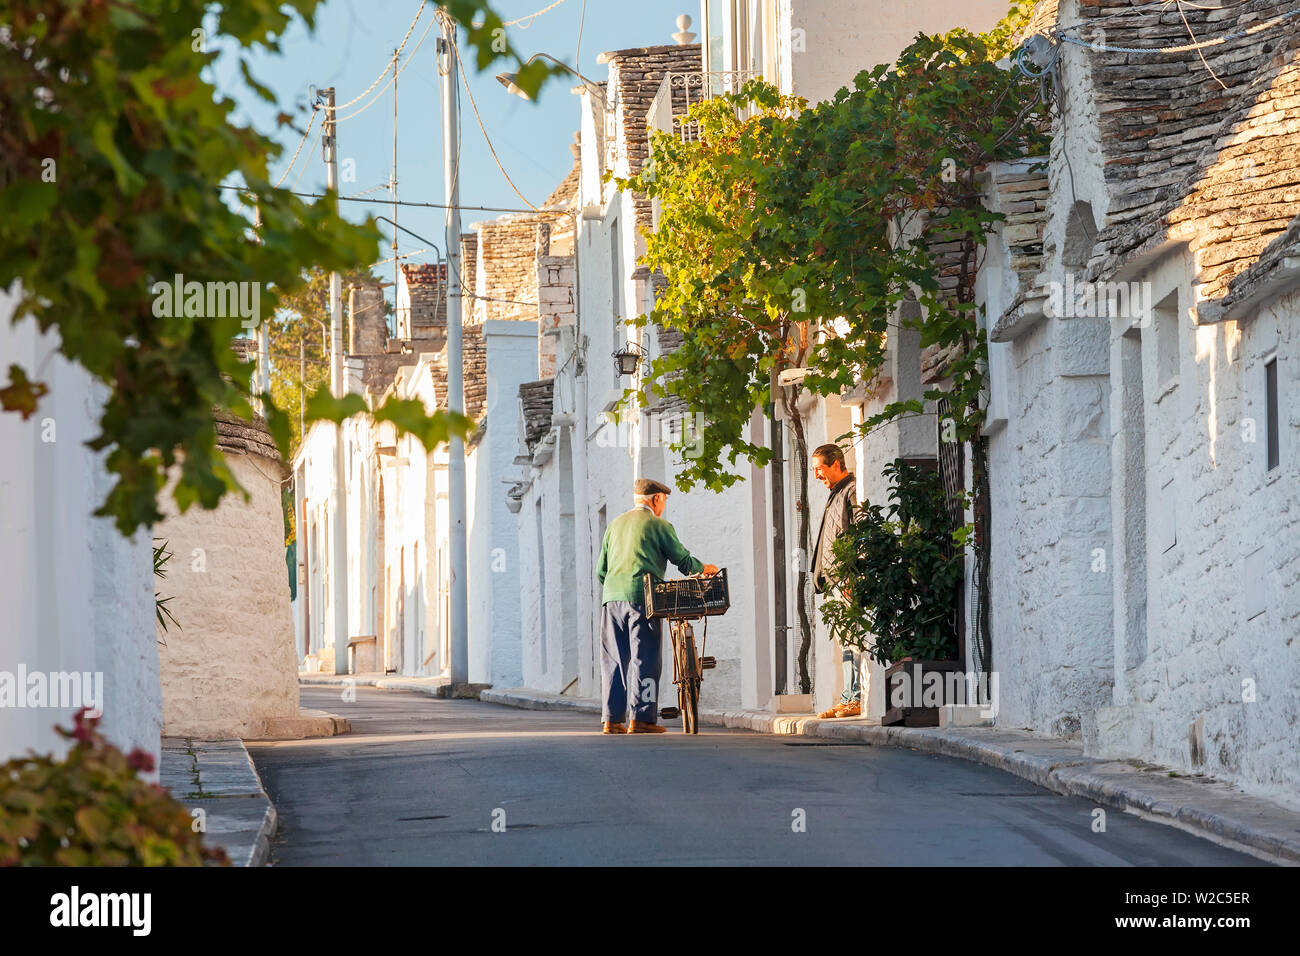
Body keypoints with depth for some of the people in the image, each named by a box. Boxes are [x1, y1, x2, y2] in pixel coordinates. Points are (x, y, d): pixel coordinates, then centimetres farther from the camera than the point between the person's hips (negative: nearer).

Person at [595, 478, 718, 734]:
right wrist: (704, 568, 21)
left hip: (612, 597, 6)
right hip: (641, 596, -6)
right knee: (644, 660, -4)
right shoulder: (658, 526, 2)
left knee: (613, 660, 7)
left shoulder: (616, 524, 19)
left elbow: (601, 569, 20)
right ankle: (641, 718, -8)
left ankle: (611, 720, 4)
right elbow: (683, 561, 2)